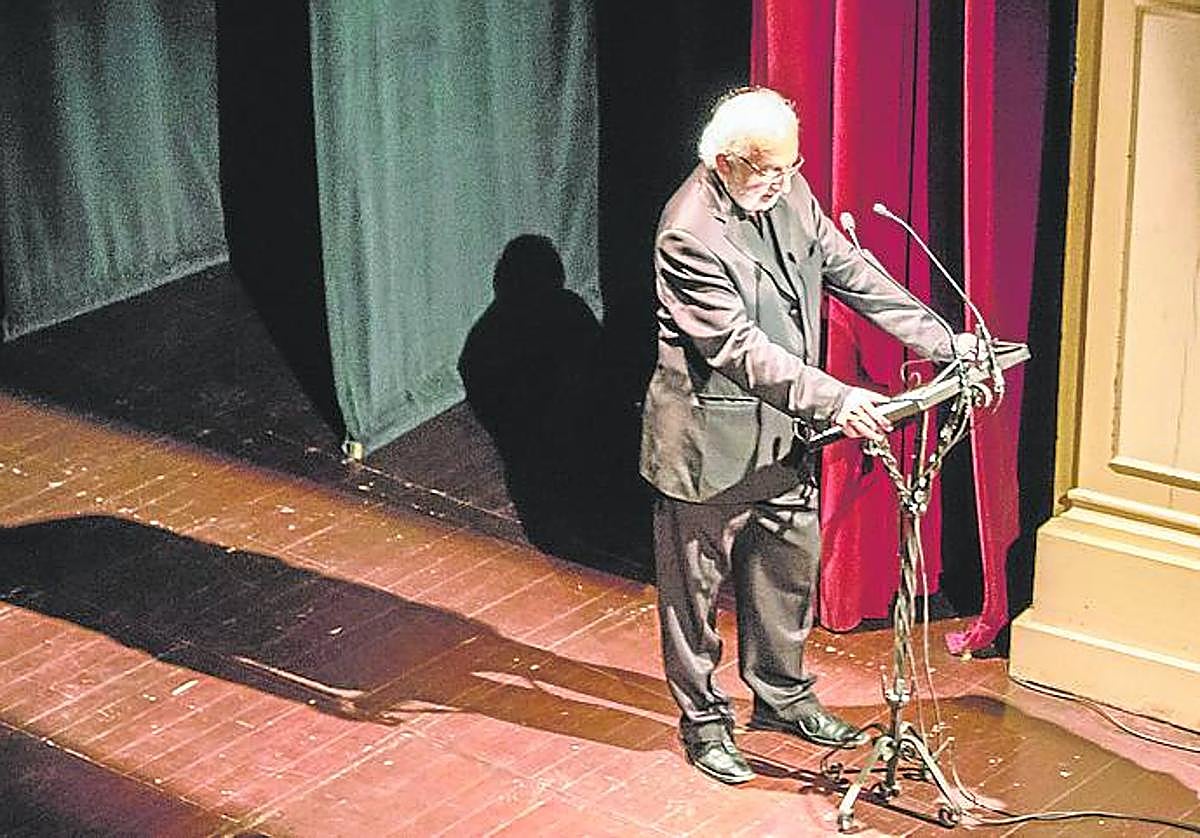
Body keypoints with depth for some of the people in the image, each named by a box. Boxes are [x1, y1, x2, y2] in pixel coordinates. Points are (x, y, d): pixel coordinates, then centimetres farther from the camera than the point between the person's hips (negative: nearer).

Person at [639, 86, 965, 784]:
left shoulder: (788, 192, -2)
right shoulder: (689, 235, -26)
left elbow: (853, 275, 2)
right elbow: (741, 348, -30)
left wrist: (948, 344, -4)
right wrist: (834, 400, -36)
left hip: (784, 431, 8)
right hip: (710, 439, -7)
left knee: (791, 563, 20)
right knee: (698, 583, 9)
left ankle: (782, 696, 39)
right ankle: (704, 719, 26)